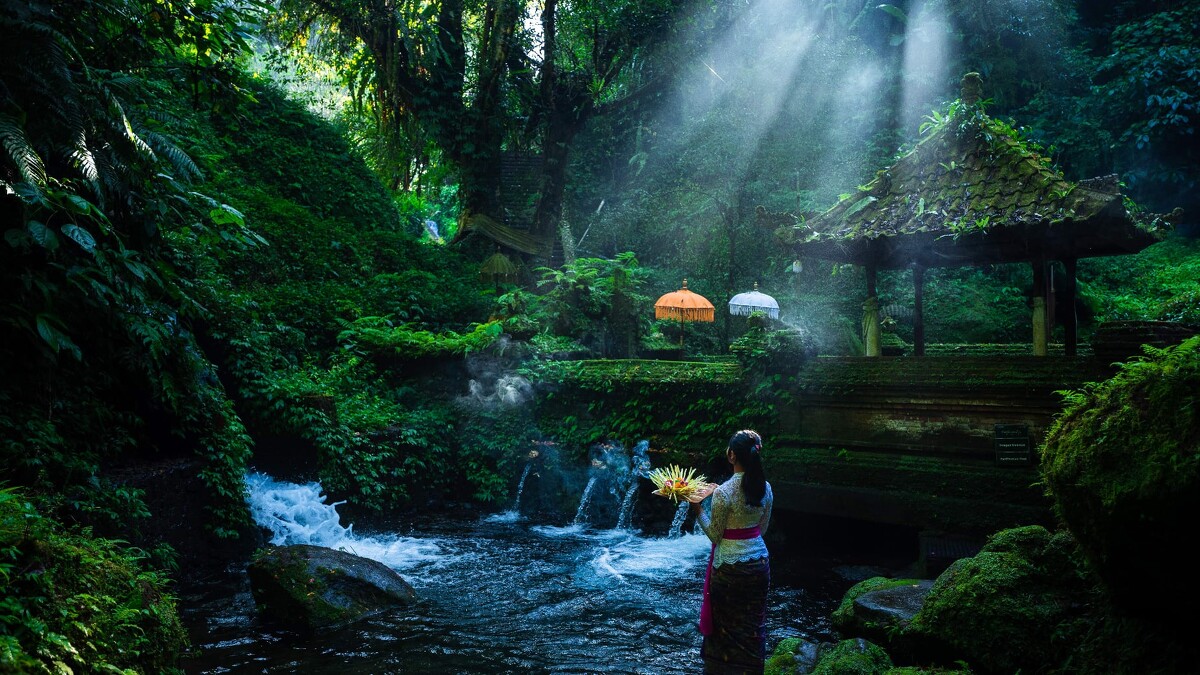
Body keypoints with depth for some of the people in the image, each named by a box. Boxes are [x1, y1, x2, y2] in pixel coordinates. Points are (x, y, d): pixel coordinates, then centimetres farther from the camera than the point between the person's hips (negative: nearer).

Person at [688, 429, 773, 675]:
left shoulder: (723, 492, -21)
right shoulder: (766, 488, -3)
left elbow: (715, 535, -13)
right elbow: (762, 529, 8)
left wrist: (697, 508, -7)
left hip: (730, 566, -5)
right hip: (760, 561, 5)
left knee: (726, 626, 11)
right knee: (754, 624, 17)